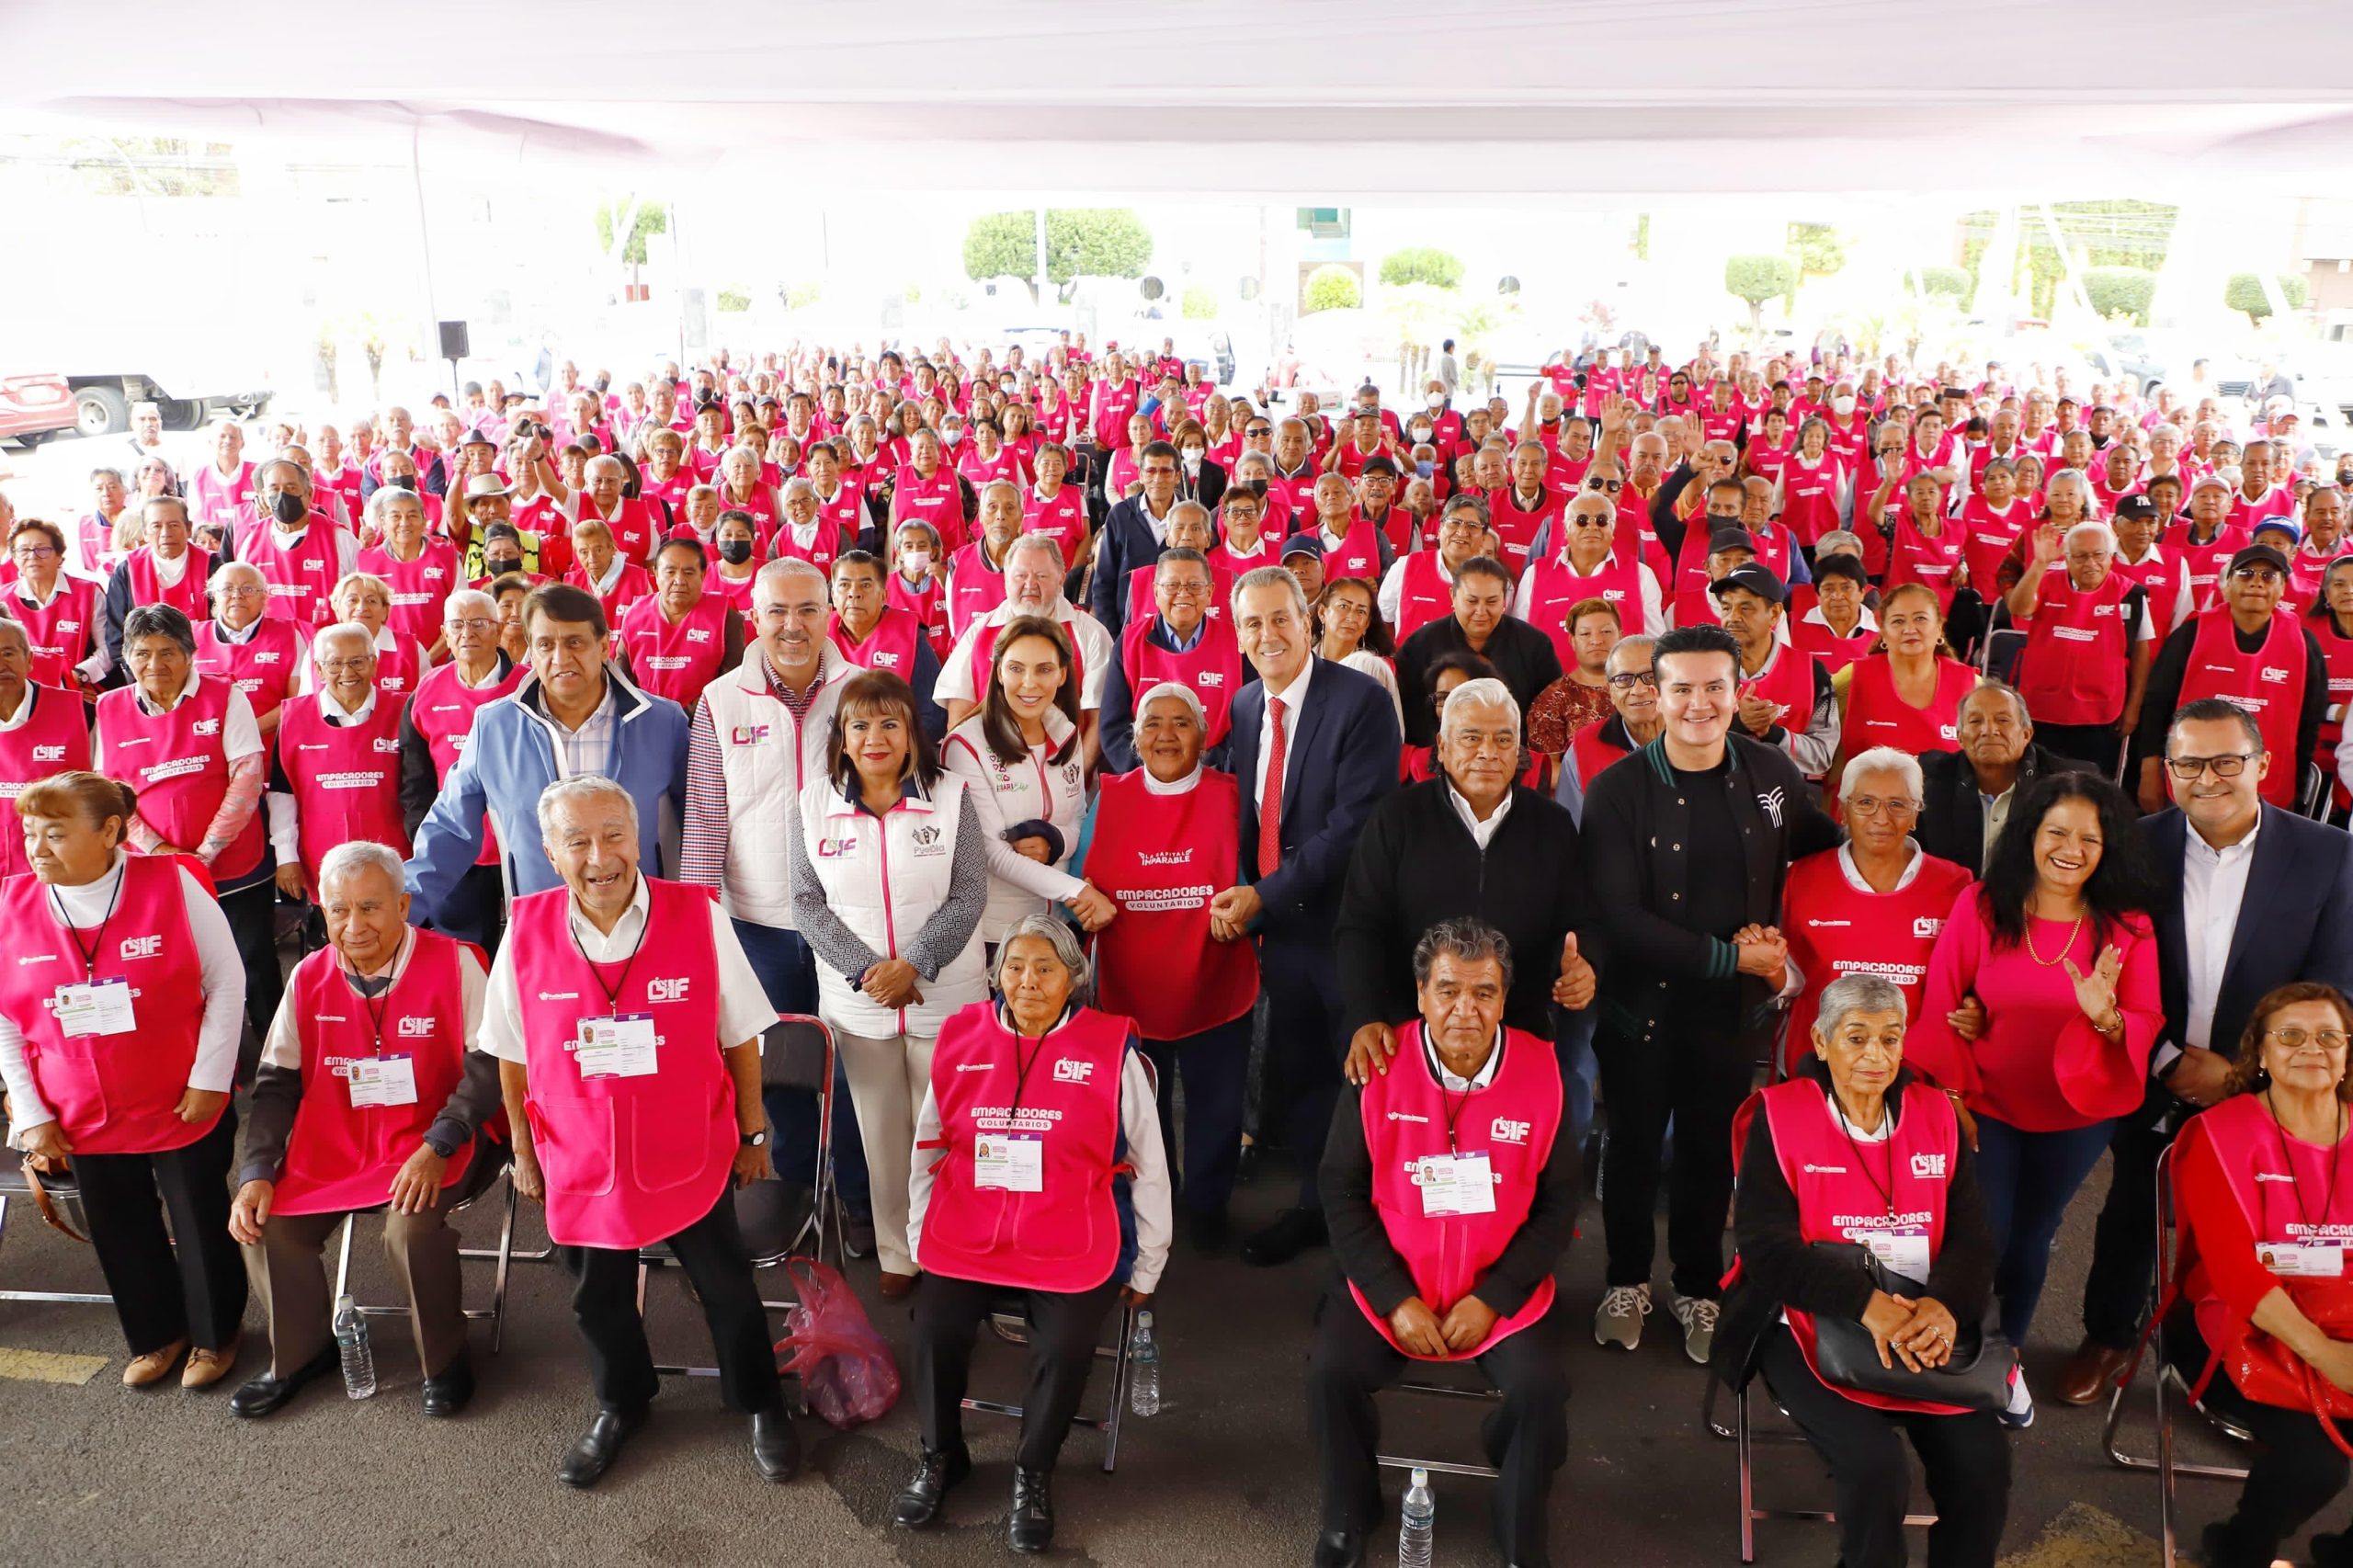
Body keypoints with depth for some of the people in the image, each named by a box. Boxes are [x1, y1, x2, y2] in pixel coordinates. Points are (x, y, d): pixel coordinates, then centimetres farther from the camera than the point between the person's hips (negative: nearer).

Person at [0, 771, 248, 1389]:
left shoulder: (171, 884, -13)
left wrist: (209, 1081, -11)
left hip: (184, 1107, -3)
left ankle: (215, 1333, 34)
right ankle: (156, 1335, 38)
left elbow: (225, 981, -8)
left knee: (202, 1224, 10)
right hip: (84, 1121, 3)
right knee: (120, 1232, 14)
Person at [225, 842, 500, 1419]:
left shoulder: (452, 964, -10)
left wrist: (437, 1147, -22)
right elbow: (277, 1083, 8)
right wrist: (256, 1173, -3)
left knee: (412, 1225, -31)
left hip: (423, 1148, -5)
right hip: (328, 1148, 5)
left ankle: (444, 1361, -2)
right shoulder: (310, 977, 4)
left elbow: (487, 1064, -12)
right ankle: (300, 1354, 17)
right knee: (265, 1226, -13)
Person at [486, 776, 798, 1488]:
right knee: (599, 1296, 21)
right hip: (579, 1159, 2)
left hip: (691, 1154, -2)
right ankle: (620, 1407, 49)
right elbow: (511, 1057, 1)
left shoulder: (699, 918, -17)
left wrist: (753, 1134, 1)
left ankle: (760, 1404, 38)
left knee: (726, 1287, 12)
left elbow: (741, 1038, -5)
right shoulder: (526, 931, -12)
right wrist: (523, 1150, 8)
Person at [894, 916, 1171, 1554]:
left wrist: (1146, 1268, 7)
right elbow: (928, 1149, 15)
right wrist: (920, 1239, 13)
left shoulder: (1112, 1048, -5)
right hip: (966, 1238, 3)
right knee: (935, 1329, -18)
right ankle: (939, 1457, 12)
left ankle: (1033, 1472, 7)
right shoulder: (959, 1036, 3)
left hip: (1074, 1248, -2)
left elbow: (1148, 1167, 3)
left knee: (1066, 1348, -23)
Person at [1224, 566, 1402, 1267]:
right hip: (1278, 923, 6)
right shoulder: (1245, 707, 8)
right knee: (1296, 1076, 17)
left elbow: (1356, 825, -21)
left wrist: (1265, 895, -18)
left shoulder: (1362, 701, -15)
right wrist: (1240, 897, -2)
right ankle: (1314, 1205, 36)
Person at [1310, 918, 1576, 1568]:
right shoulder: (1380, 1067, -11)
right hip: (1389, 1281, 0)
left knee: (1541, 1390, -21)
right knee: (1331, 1372, -19)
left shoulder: (1540, 1071, -10)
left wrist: (1493, 1298, -13)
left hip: (1503, 1288, 0)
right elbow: (1342, 1190, -6)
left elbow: (1558, 1203, -4)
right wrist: (1394, 1298, -13)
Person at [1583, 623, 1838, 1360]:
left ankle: (1698, 1287, 37)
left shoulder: (1772, 771, -3)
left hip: (1734, 1005, 2)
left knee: (1711, 1152, 16)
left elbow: (1814, 850, 13)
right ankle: (1627, 1280, 37)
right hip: (1641, 1003, -2)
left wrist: (1778, 933, -4)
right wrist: (1728, 956, -20)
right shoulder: (1617, 791, -15)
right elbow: (1616, 915, -20)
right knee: (1634, 1146, 15)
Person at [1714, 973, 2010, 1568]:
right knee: (1876, 1465, -24)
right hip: (1812, 1324, -4)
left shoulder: (1935, 1115, 8)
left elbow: (1973, 1236, 2)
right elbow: (1764, 1244, -12)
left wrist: (1944, 1305, -20)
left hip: (1922, 1322, 4)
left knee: (1984, 1460, -17)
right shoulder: (1780, 1116, -4)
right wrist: (1868, 1305, -25)